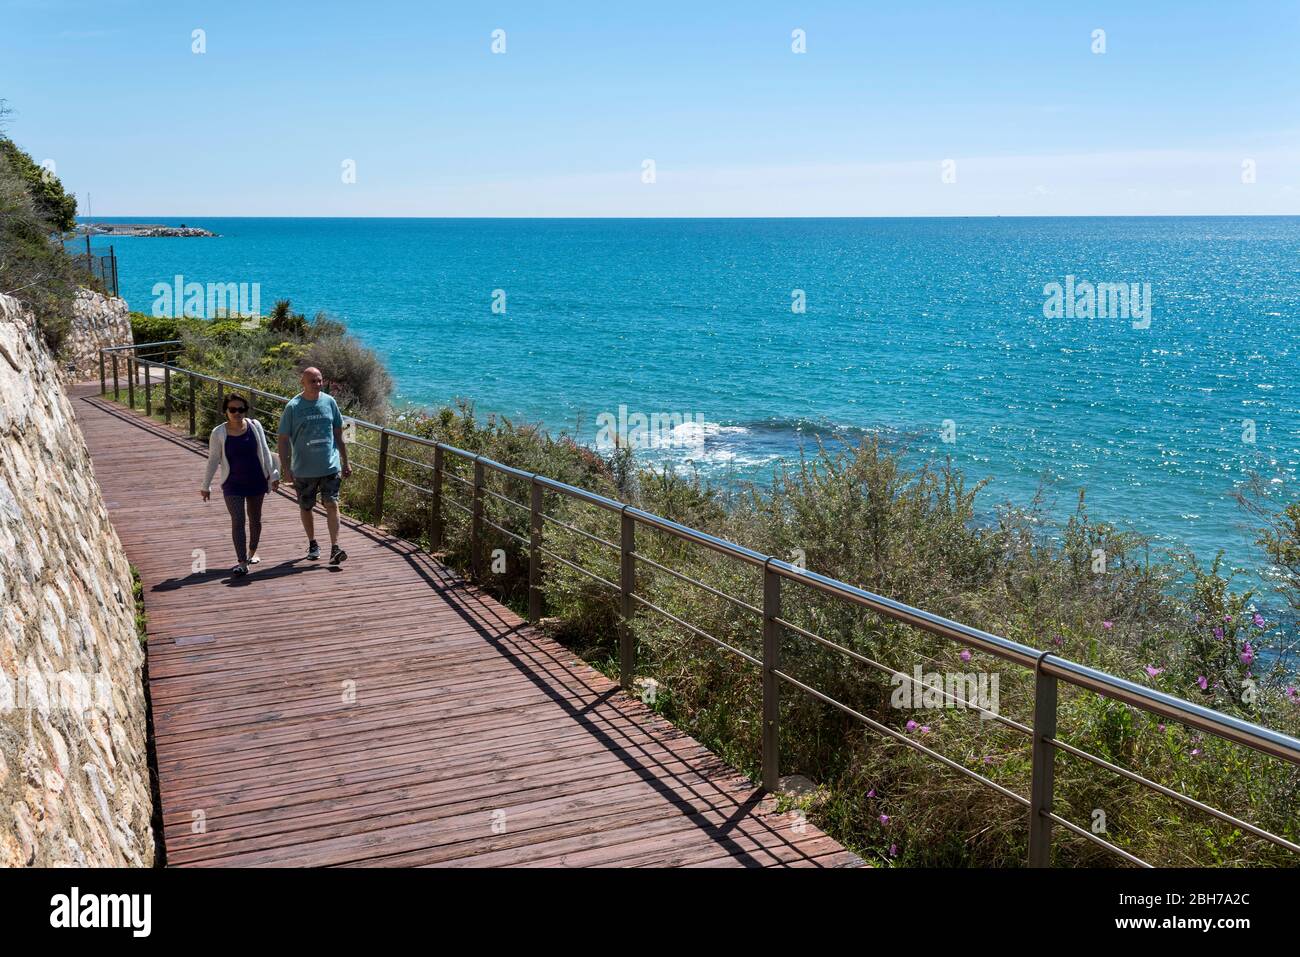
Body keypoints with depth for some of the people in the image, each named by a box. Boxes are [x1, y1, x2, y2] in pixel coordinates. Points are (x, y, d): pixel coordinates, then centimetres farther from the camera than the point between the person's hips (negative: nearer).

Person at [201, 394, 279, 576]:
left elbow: (265, 451, 2)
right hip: (233, 485, -2)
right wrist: (206, 486, 3)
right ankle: (242, 563, -12)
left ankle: (252, 552, 38)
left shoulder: (254, 426, -5)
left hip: (256, 481, 2)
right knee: (237, 521, -10)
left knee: (255, 518, 16)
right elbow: (213, 460, -1)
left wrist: (273, 474, 0)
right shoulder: (219, 433, -9)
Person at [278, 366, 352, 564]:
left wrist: (345, 462, 11)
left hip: (330, 466, 1)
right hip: (303, 469, -1)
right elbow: (283, 439, -4)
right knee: (306, 507, 12)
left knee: (332, 505, -7)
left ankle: (334, 548, -7)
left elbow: (338, 434, 10)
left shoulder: (329, 402, 1)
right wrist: (286, 469, -11)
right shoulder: (293, 407, -7)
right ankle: (312, 544, 30)